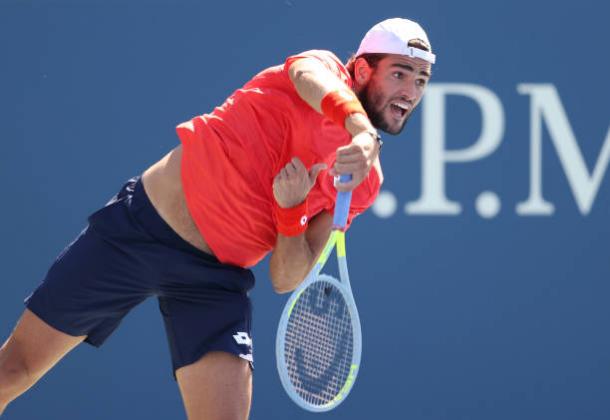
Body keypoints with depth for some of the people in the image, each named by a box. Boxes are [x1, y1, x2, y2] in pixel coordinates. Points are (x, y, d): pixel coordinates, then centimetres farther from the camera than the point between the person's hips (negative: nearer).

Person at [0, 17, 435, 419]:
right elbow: (311, 76, -35)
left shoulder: (366, 181, 4)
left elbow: (285, 279, 1)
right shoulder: (325, 67, -6)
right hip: (141, 225, -4)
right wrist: (361, 128, -54)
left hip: (215, 279, 4)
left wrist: (291, 209, -18)